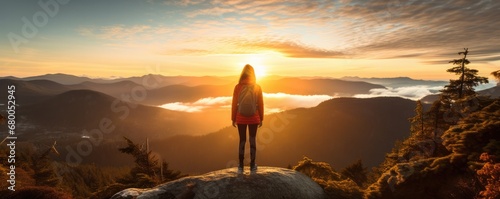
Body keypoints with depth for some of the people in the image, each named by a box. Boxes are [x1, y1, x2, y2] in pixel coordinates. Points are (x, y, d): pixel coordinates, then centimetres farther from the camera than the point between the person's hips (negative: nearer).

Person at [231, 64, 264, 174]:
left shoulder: (238, 87, -7)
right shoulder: (257, 87, -5)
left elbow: (234, 104, -4)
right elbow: (261, 104, -1)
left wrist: (233, 118, 5)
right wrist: (261, 119, 8)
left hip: (241, 118, 0)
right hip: (254, 118, 0)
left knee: (242, 140, 8)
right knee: (252, 140, 9)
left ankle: (241, 166, 12)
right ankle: (252, 165, 15)